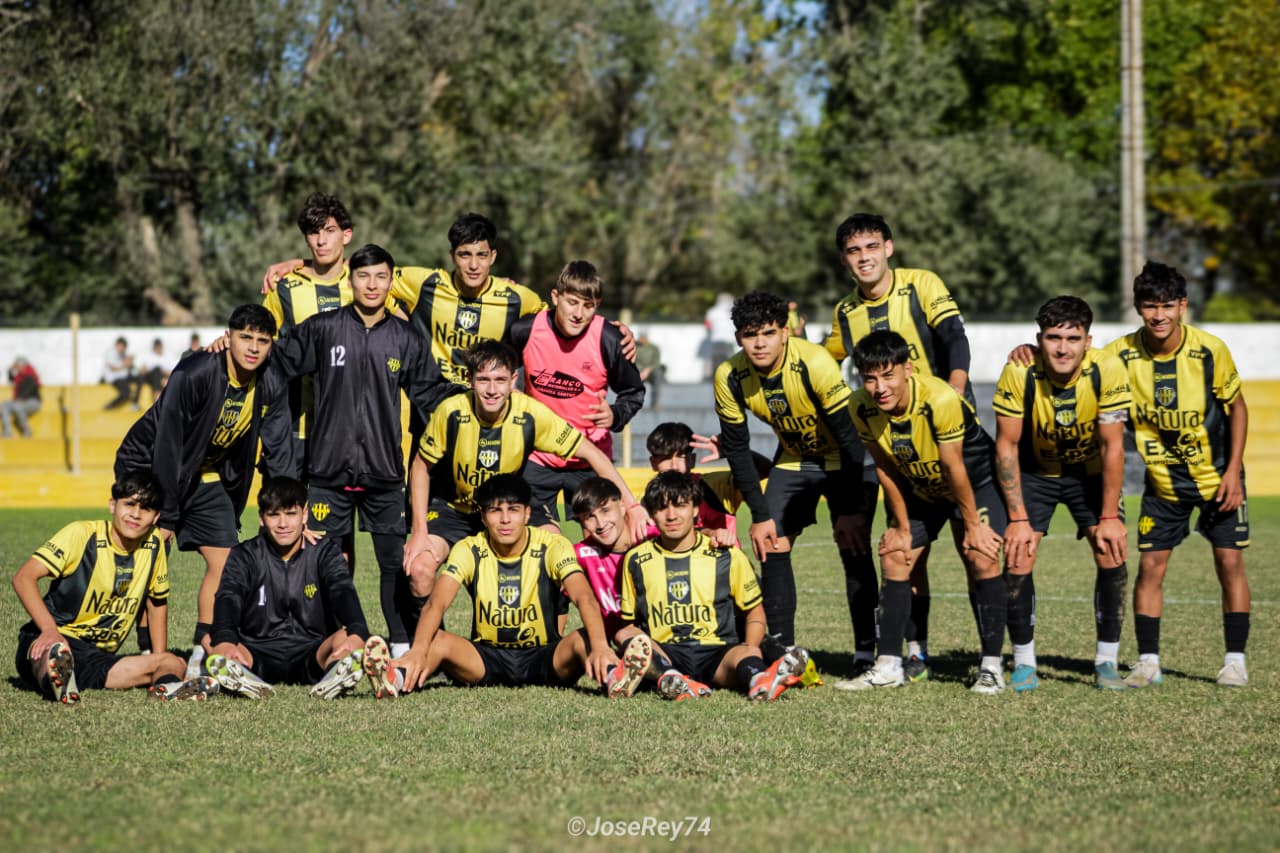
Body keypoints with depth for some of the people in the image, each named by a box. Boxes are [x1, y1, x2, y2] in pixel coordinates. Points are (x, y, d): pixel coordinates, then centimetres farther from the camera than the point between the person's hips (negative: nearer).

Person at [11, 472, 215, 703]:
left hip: (97, 661, 6)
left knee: (174, 664, -14)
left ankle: (166, 685, -45)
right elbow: (24, 578, -18)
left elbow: (157, 601, 22)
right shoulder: (82, 534, -8)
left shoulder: (153, 544, 6)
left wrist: (159, 664, 13)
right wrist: (50, 630, -33)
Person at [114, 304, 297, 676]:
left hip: (206, 478, 6)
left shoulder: (273, 386, -12)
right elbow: (167, 447, -27)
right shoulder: (194, 374, -29)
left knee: (225, 559, -3)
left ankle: (202, 654, 3)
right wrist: (165, 517, -25)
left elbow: (279, 451, -6)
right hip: (148, 467, -5)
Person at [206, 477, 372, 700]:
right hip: (258, 654, 0)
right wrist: (224, 641, -38)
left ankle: (338, 676, -63)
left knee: (348, 640, -31)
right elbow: (228, 597, -14)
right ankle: (247, 682, -62)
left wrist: (357, 633, -37)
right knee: (217, 650, -31)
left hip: (312, 654, 0)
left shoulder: (325, 552, 6)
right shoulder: (244, 556, 6)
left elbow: (343, 591, -13)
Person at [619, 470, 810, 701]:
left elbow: (754, 609, 18)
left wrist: (750, 647, -3)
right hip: (663, 654, 0)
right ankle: (669, 680, -64)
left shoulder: (727, 556, 9)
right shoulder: (636, 560, 11)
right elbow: (626, 622, 16)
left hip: (717, 654, 0)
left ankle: (758, 682, -69)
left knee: (746, 653, -34)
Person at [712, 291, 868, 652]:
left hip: (842, 460, -4)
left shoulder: (815, 364, -31)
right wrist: (759, 515, -10)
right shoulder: (729, 377, -19)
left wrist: (851, 510, -24)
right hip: (792, 461, 4)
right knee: (772, 547, -6)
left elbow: (849, 436, -25)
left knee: (853, 548, -15)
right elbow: (736, 449, -7)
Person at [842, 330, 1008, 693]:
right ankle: (888, 667, 4)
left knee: (981, 559, -18)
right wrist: (902, 528, -2)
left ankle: (991, 666, -10)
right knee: (894, 558, -2)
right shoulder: (862, 408, -21)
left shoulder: (941, 400, -37)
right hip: (918, 488, 5)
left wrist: (972, 524, -15)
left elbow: (953, 467, -26)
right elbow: (886, 469, -7)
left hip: (975, 481, -5)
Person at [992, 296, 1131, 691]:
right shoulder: (1019, 373, -28)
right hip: (1034, 470, 0)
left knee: (1111, 554, -12)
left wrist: (1109, 517, -18)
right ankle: (1024, 664, 0)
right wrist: (1018, 518, -20)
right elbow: (1007, 446, -18)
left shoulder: (1108, 371, -28)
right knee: (1017, 557, -13)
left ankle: (1107, 663, 0)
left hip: (1090, 470, 0)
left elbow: (1111, 446, -18)